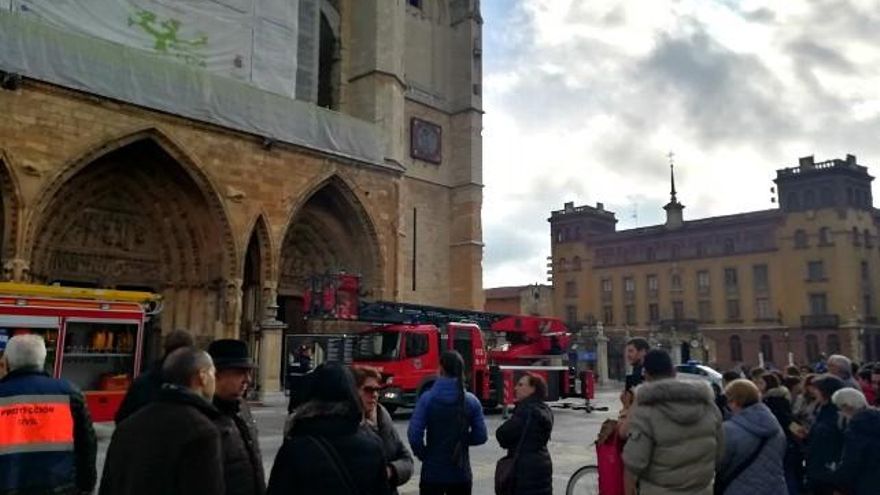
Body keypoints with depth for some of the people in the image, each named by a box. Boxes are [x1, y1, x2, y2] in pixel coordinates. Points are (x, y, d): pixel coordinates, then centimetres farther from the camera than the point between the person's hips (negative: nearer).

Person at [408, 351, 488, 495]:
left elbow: (414, 434, -15)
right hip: (461, 473, 2)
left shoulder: (427, 398, -11)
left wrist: (423, 454, 2)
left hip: (433, 472, -2)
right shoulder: (471, 401, -4)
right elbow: (481, 436, -1)